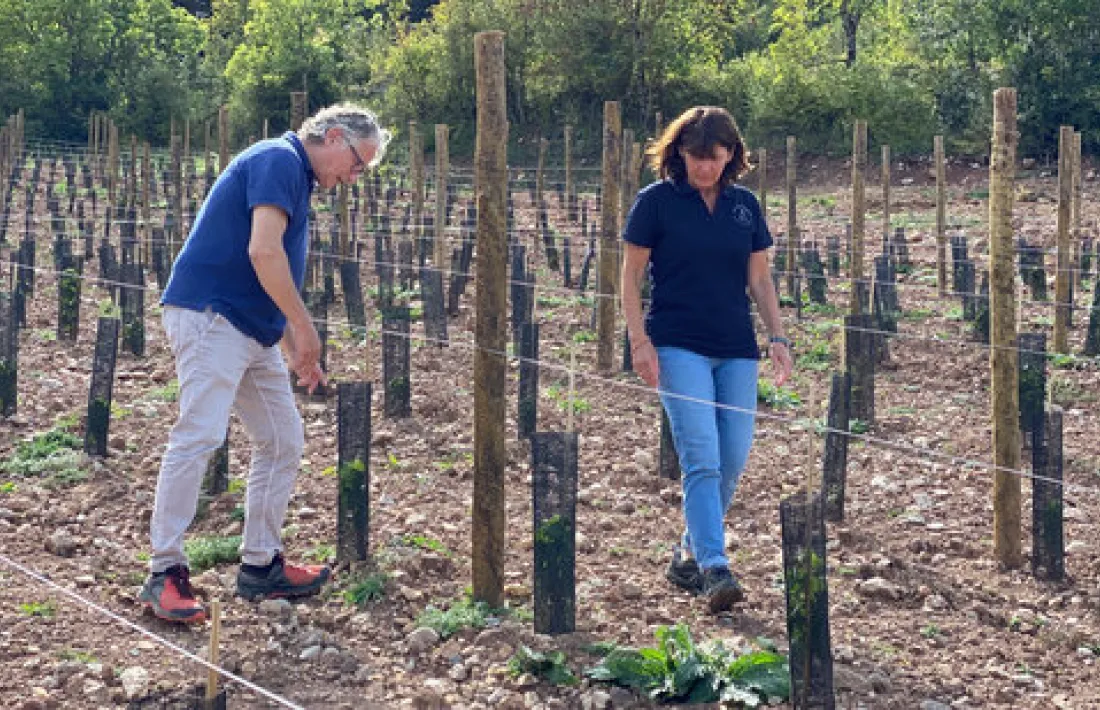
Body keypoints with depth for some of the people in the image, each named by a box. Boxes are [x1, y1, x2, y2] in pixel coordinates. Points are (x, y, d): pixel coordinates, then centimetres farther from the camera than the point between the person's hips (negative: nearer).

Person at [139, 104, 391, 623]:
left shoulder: (296, 176, 21)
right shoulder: (279, 160, -10)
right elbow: (263, 252, -22)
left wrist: (297, 351, 22)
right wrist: (304, 326, -14)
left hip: (254, 330, 11)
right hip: (210, 316, -11)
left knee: (283, 442, 10)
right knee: (199, 435, -17)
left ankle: (261, 566, 16)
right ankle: (164, 572, -15)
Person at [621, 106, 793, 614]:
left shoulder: (744, 205, 10)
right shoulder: (656, 201, -2)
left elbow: (759, 278, 14)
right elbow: (631, 275, 0)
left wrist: (777, 337, 5)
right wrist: (639, 340, -8)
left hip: (736, 350, 5)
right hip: (678, 346, -5)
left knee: (733, 459, 3)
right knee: (702, 458, -14)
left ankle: (689, 556, 20)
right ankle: (714, 570, -18)